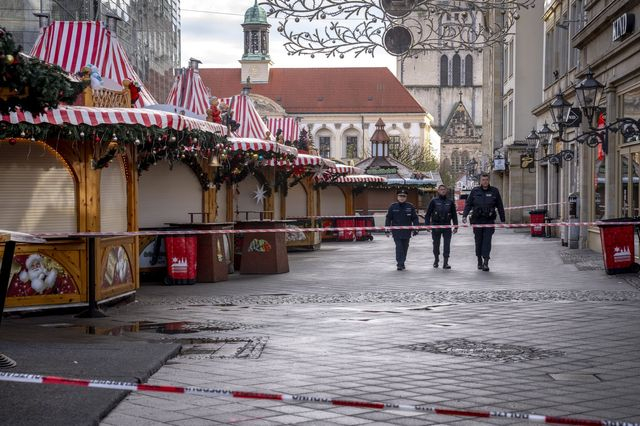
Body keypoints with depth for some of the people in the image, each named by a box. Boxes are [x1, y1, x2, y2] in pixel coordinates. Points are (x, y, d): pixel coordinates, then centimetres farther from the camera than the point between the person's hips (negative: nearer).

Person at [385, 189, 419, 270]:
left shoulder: (410, 207, 0)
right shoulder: (393, 207, -1)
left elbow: (415, 218, 4)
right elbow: (388, 219, 3)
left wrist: (415, 229, -2)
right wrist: (387, 230, 0)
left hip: (407, 232, 2)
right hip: (396, 232, -2)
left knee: (405, 248, 11)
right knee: (399, 247, -9)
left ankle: (402, 263, 24)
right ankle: (400, 264, -9)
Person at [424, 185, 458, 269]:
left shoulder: (450, 202, 7)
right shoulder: (434, 201, 1)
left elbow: (454, 215, 13)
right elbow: (428, 214, 2)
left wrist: (455, 226, 8)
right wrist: (427, 225, -4)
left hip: (447, 226, 1)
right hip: (436, 226, -1)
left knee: (447, 245, -6)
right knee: (436, 244, 10)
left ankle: (446, 263, -3)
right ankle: (436, 260, 29)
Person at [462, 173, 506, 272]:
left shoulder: (494, 191, 6)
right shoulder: (475, 191, 6)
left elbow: (500, 207, 10)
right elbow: (468, 204, 7)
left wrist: (502, 220, 10)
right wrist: (464, 215, -6)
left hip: (489, 221, -1)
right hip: (477, 220, 1)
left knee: (487, 241, -9)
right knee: (478, 241, 7)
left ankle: (486, 262, -13)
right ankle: (479, 261, 19)